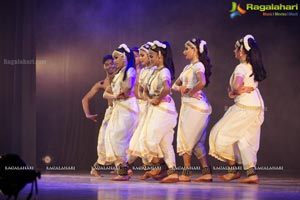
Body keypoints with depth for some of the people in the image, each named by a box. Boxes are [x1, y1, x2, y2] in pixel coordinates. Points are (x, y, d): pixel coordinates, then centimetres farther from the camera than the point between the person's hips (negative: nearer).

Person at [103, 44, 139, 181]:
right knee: (111, 136, -1)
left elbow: (128, 87, -19)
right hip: (117, 109, 9)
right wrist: (114, 96, -3)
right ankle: (120, 168, -2)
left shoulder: (130, 71, -3)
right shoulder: (117, 75, 22)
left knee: (117, 137, -14)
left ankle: (123, 171, -12)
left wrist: (122, 93, 0)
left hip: (127, 108, -9)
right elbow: (106, 94, 17)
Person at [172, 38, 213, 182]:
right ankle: (206, 173, 6)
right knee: (196, 141, 8)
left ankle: (186, 173, 0)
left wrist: (190, 92, -16)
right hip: (187, 105, 9)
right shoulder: (187, 68, 18)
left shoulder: (198, 66, -9)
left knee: (186, 139, -4)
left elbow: (202, 82, -29)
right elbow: (174, 85, 21)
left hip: (196, 105, -9)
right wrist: (180, 88, -2)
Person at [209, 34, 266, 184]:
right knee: (244, 139, 10)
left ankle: (233, 170, 6)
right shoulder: (253, 66, 14)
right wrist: (232, 91, -3)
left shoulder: (241, 67, -13)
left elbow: (236, 85, -29)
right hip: (256, 106, 9)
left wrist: (235, 92, -8)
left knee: (224, 134, 3)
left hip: (245, 107, -9)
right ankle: (251, 173, 1)